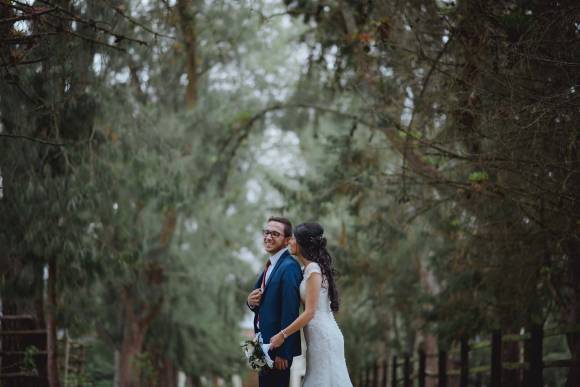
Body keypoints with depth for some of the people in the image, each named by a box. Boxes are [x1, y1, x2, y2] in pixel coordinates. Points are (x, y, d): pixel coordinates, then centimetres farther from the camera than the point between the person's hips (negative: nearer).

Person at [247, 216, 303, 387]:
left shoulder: (289, 267, -16)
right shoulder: (270, 266, 14)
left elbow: (290, 312, -21)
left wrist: (283, 353, -23)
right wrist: (251, 301, -5)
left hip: (279, 348, -9)